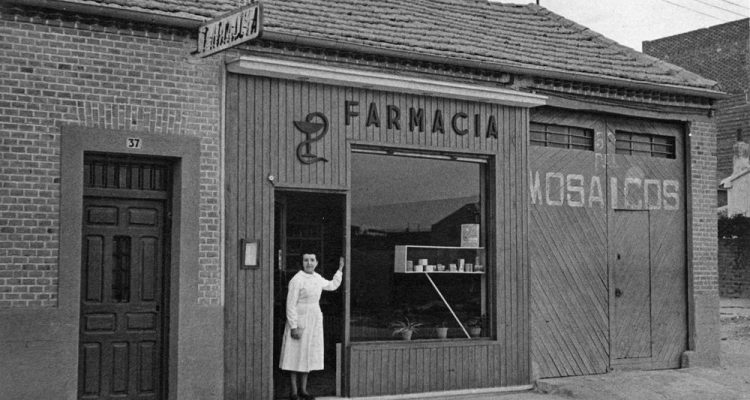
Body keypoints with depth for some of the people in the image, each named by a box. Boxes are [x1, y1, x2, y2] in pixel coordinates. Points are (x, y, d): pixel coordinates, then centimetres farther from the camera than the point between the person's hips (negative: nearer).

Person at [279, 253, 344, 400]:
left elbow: (332, 285, 26)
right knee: (296, 356, 0)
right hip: (299, 320, -7)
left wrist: (340, 269, 24)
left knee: (308, 355, 10)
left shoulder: (317, 278, 7)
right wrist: (294, 326, -18)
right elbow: (290, 305, -15)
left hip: (314, 321, 7)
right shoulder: (297, 280, -15)